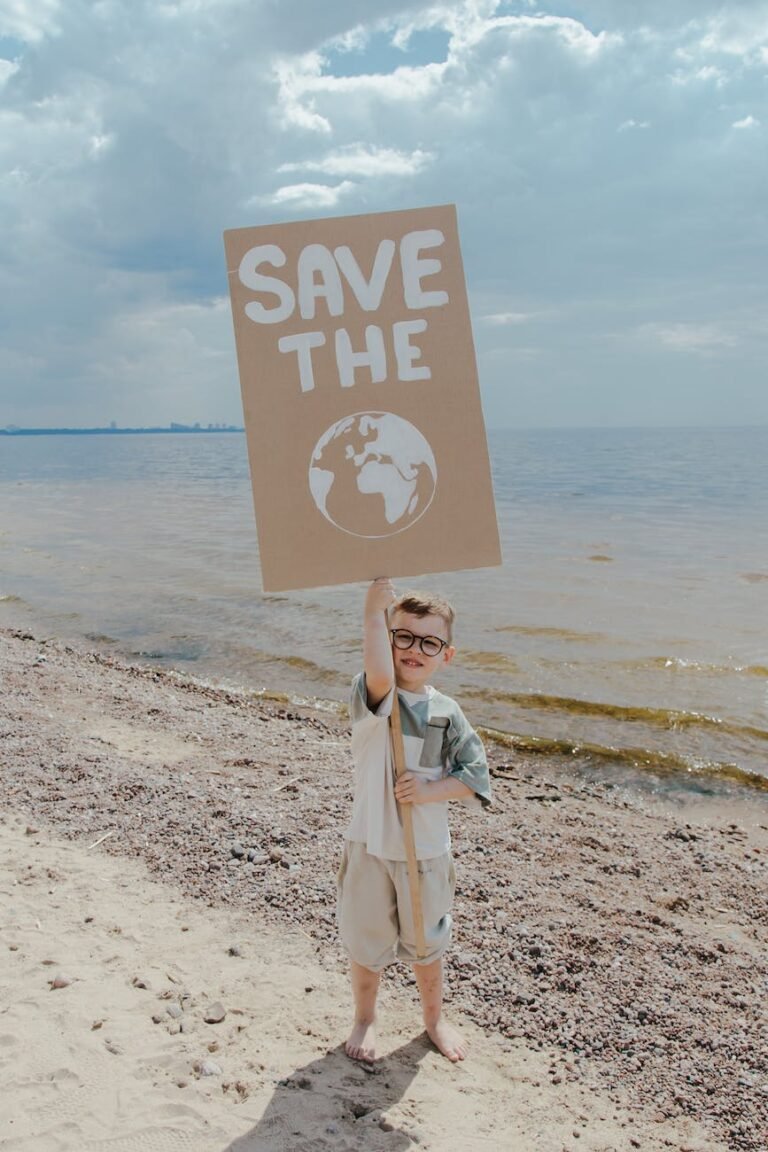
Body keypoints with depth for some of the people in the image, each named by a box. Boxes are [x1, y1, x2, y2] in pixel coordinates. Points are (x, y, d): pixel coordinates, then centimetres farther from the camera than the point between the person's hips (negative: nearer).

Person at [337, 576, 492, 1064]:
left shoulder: (447, 713, -4)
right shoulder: (371, 697, -14)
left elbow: (476, 777, -4)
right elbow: (380, 676, -39)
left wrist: (430, 791, -19)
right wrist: (375, 611, -46)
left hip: (427, 850, 2)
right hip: (371, 846, -2)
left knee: (426, 943, 21)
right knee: (366, 941, 16)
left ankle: (435, 1019, 46)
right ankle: (365, 1019, 42)